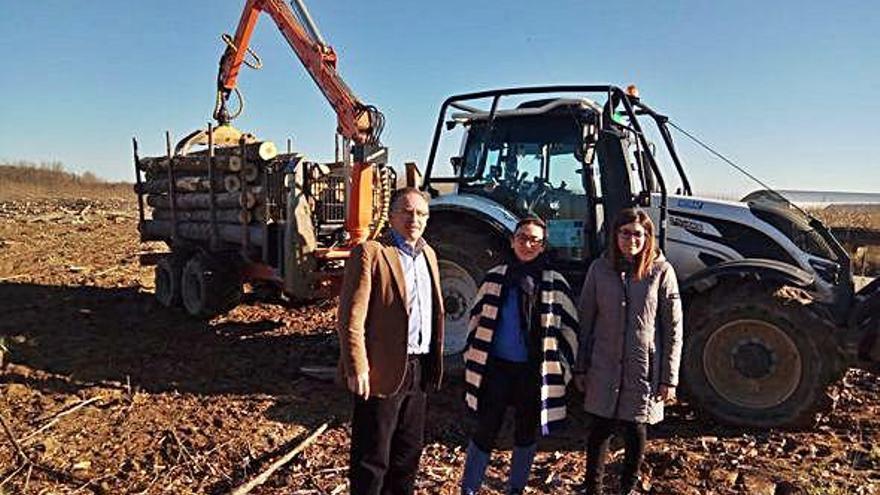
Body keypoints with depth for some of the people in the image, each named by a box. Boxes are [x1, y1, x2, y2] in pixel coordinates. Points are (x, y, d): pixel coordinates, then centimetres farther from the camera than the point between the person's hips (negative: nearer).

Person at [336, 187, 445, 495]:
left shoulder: (427, 254, 13)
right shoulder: (370, 253, -11)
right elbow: (351, 317, -16)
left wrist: (435, 362, 14)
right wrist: (357, 367, -21)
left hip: (420, 369, 8)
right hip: (383, 371, -7)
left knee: (409, 451, 21)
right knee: (372, 458, 6)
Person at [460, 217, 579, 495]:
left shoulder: (555, 284, -1)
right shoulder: (495, 278, 2)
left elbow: (568, 328, 4)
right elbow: (477, 320, 8)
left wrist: (562, 368, 0)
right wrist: (472, 361, 6)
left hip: (533, 372, 1)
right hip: (497, 368, 0)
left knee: (526, 433, 14)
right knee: (485, 432, 2)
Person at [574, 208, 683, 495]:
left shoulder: (661, 271, -5)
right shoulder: (600, 269, -2)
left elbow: (673, 328, -3)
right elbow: (585, 318, 3)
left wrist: (669, 377, -4)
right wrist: (581, 367, 4)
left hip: (643, 369, -1)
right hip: (604, 366, 1)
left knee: (635, 431, 11)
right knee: (600, 429, 9)